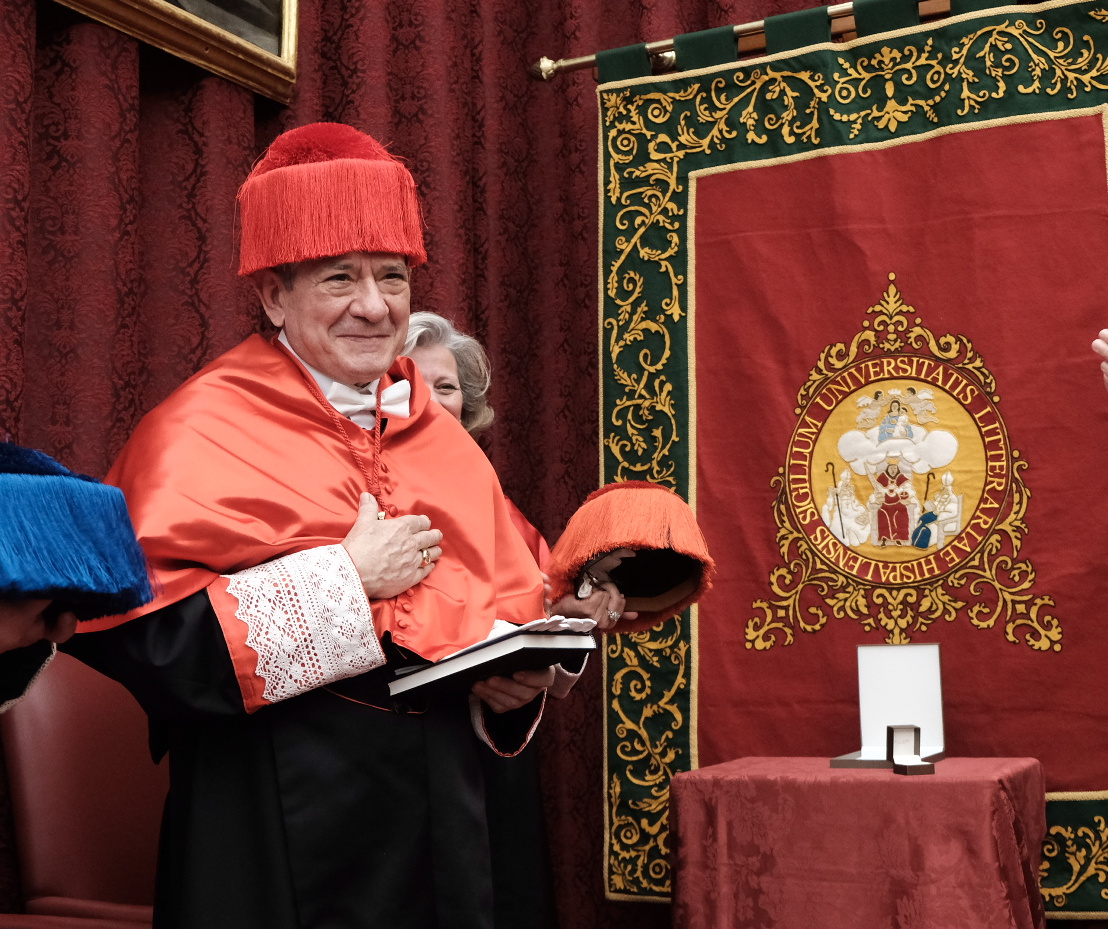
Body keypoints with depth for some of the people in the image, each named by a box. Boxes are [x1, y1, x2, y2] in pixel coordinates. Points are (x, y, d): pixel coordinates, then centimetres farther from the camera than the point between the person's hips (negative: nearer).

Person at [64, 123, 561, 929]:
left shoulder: (443, 438, 10)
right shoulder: (204, 429, -9)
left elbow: (513, 601, 17)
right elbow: (130, 627, -20)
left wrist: (518, 675, -5)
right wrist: (343, 580, -18)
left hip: (440, 814, 6)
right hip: (281, 824, -5)